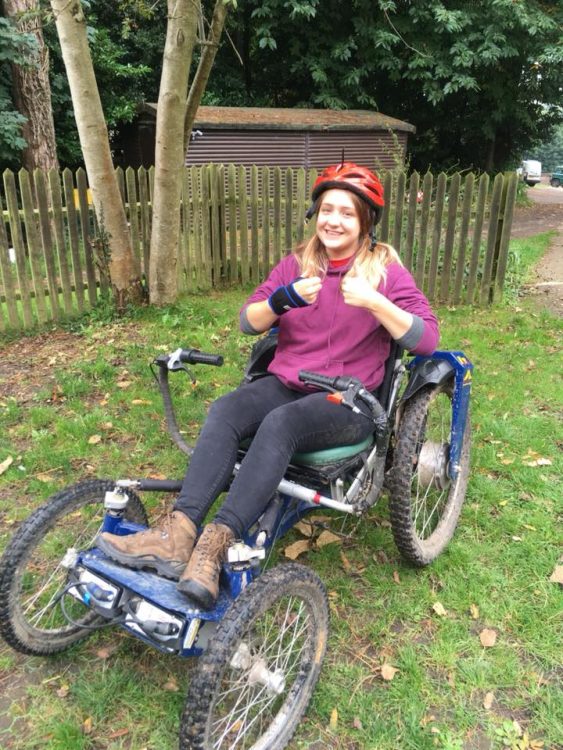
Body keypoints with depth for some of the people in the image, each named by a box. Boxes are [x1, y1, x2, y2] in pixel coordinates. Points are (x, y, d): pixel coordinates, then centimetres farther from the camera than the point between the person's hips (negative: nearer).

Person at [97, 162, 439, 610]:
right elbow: (249, 322, 7)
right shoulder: (297, 264, 12)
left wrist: (373, 301, -22)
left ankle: (213, 548, -38)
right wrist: (282, 299, -13)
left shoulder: (386, 270, 1)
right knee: (225, 409, -27)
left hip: (347, 402, -4)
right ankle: (178, 535, -35)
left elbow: (427, 339, -9)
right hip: (285, 383, 4)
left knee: (280, 423, -35)